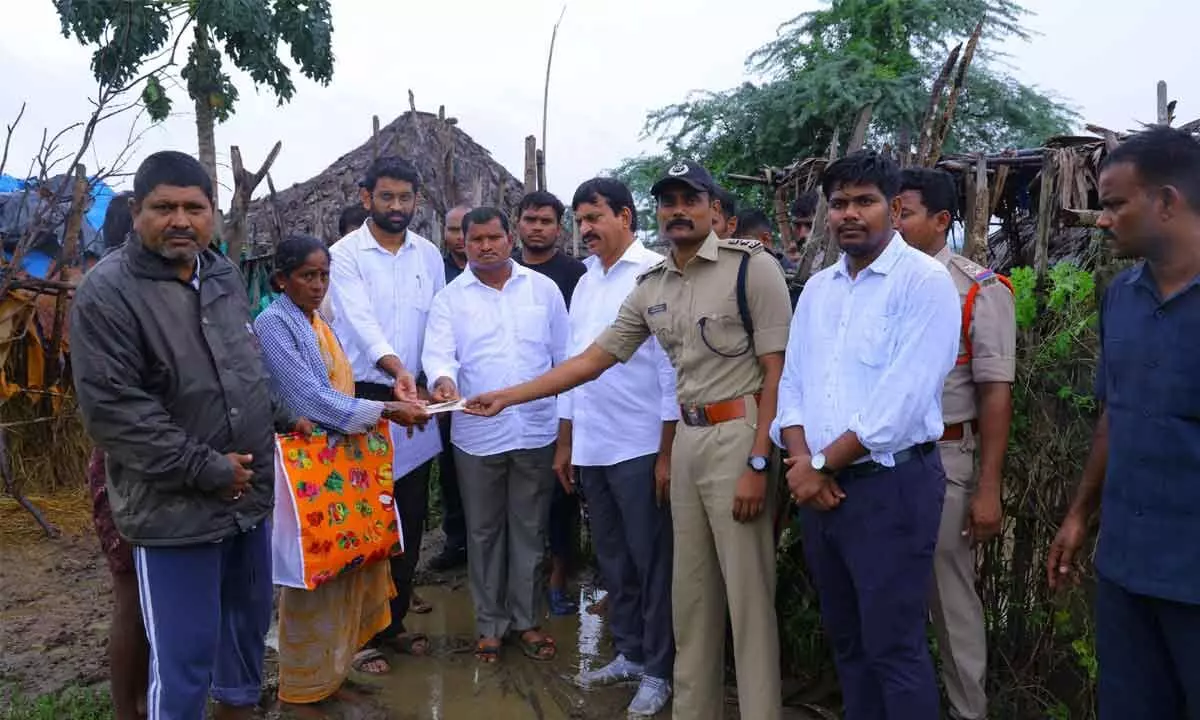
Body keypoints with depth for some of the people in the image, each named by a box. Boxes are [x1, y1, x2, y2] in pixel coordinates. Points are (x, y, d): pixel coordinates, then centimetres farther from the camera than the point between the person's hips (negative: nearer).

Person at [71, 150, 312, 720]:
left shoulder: (223, 275, 8)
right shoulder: (107, 291, -14)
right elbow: (112, 408, -20)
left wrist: (282, 420, 16)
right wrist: (206, 470, -19)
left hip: (251, 493, 7)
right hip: (175, 509, -7)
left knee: (250, 621, 22)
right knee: (184, 655, 1)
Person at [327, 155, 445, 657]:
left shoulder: (429, 255, 8)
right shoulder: (345, 255, -8)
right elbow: (361, 321, -22)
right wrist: (396, 368, -38)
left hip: (416, 398, 5)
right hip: (364, 397, -4)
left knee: (410, 515, 9)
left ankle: (392, 619, 24)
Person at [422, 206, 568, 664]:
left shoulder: (543, 288, 4)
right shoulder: (450, 298, 2)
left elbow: (565, 356, 6)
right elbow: (439, 352, -11)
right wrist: (442, 379, -33)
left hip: (536, 431, 0)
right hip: (477, 433, 0)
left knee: (529, 530, 11)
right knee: (484, 532, 12)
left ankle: (526, 619, 27)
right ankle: (490, 623, 27)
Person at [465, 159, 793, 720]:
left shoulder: (752, 266, -7)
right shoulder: (650, 288, 11)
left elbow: (778, 373, -11)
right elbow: (592, 359, 13)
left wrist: (758, 463, -17)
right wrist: (506, 397, 9)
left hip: (738, 433, -6)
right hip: (688, 437, 6)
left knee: (747, 595, 0)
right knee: (689, 592, 14)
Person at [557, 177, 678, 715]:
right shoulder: (585, 283, 13)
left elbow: (671, 366, -12)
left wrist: (668, 453, -14)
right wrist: (565, 444, 15)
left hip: (640, 447, -7)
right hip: (591, 447, 7)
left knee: (650, 561, 5)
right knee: (612, 559, 16)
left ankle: (657, 671, 19)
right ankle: (629, 653, 31)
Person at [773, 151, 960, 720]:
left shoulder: (924, 280, -9)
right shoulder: (816, 289, 12)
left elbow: (903, 398, -18)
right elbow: (792, 382, 10)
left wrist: (823, 464, -12)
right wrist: (803, 463, -6)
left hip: (890, 486, -7)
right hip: (817, 486, 7)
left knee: (895, 648, 1)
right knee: (845, 639, 17)